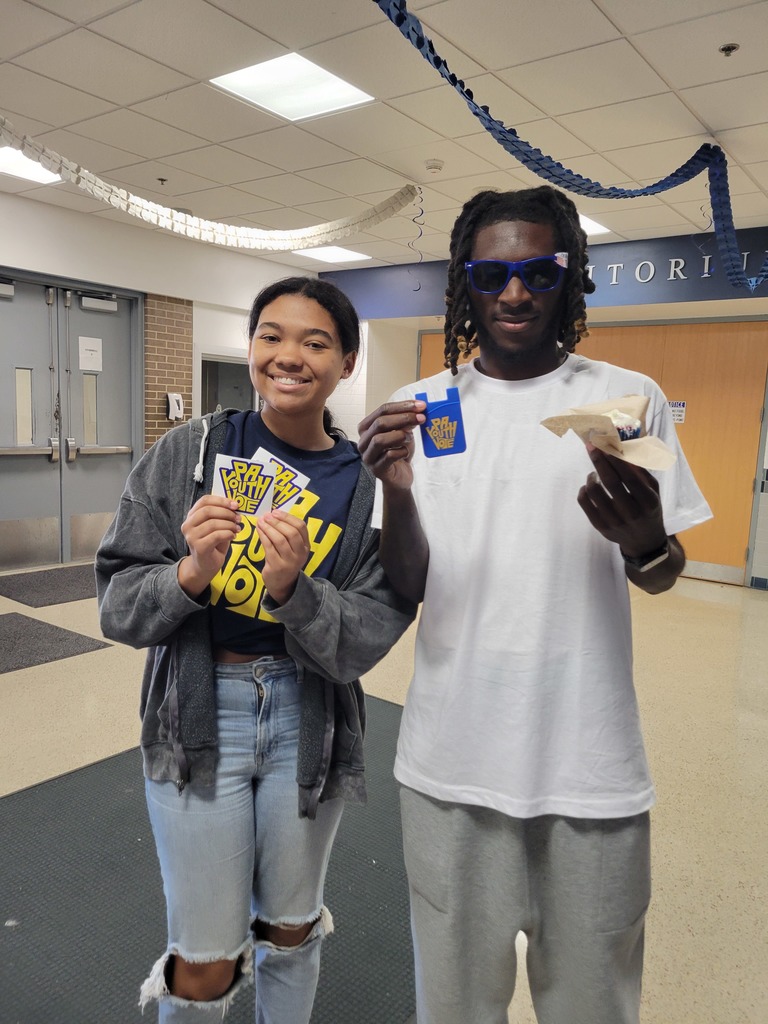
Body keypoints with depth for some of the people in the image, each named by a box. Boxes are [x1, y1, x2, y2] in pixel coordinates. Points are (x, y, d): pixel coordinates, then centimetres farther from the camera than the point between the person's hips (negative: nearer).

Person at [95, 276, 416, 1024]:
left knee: (290, 930, 21)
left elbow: (363, 644, -12)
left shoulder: (367, 484, -8)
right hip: (197, 719, 0)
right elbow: (118, 606, -7)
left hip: (310, 724, 1)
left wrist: (293, 588, -30)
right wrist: (191, 572, -26)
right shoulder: (189, 451, -7)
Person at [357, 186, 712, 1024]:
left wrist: (644, 544, -19)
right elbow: (407, 588, -2)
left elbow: (662, 580, 5)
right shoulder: (423, 409, 1)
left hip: (591, 764, 0)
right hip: (452, 757, 1)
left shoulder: (628, 400, -2)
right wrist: (397, 491, -21)